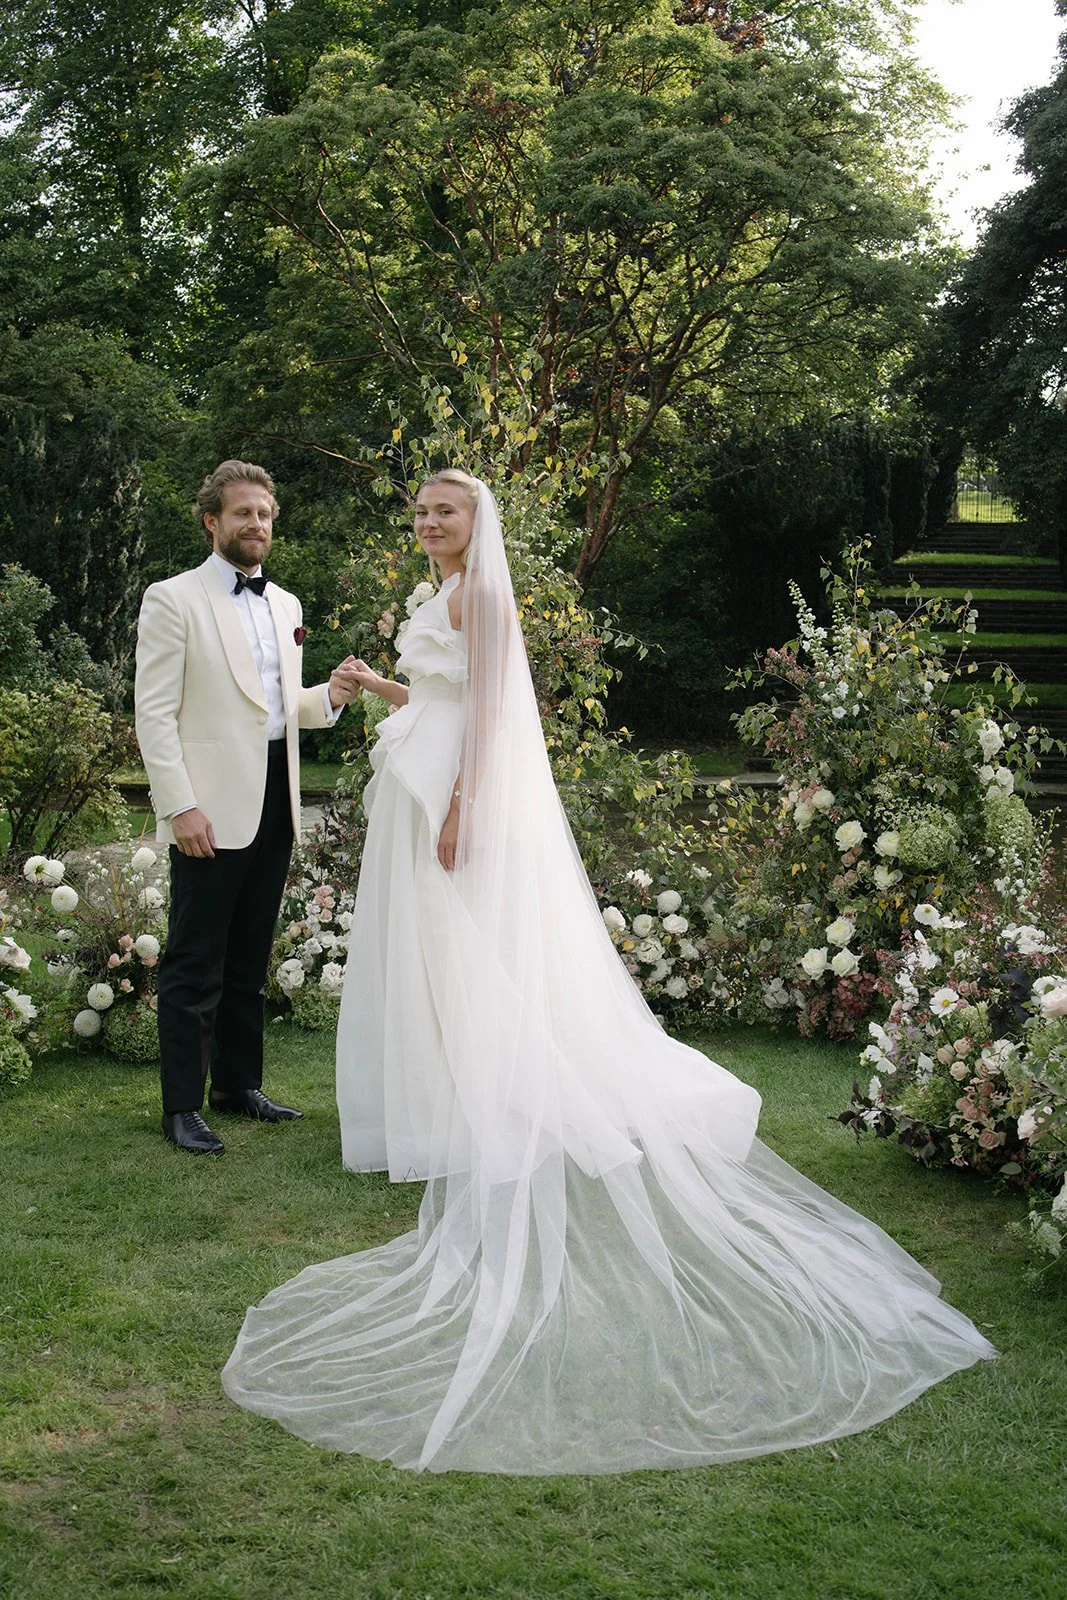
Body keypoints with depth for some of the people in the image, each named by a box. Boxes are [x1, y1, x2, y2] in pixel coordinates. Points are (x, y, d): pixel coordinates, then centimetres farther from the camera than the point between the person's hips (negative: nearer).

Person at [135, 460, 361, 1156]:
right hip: (212, 812, -6)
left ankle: (239, 1083, 26)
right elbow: (154, 714, -10)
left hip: (274, 807, 6)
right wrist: (180, 807, -17)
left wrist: (330, 696, 1)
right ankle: (183, 1106, 8)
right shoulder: (173, 600, -5)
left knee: (250, 960, 15)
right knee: (195, 966, -1)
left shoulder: (286, 605, 15)